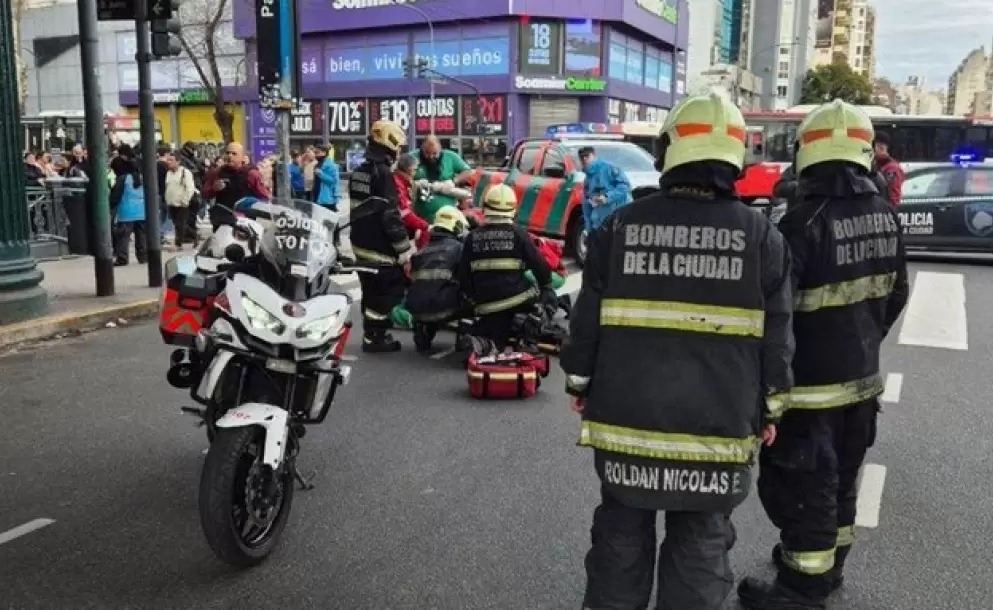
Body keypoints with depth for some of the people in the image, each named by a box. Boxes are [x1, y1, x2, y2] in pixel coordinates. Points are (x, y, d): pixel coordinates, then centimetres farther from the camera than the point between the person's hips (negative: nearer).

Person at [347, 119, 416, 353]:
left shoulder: (358, 172, 12)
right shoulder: (383, 173, -16)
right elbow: (391, 216, -20)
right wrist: (404, 250, -16)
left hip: (362, 245, 9)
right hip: (381, 247, -9)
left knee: (372, 292, 17)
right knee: (387, 292, -3)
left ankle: (371, 333, 25)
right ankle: (374, 338, 1)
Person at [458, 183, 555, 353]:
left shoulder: (473, 237, 5)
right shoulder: (518, 233, -3)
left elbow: (463, 274, 7)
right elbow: (538, 264, -2)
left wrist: (473, 298, 20)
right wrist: (546, 286, 15)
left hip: (486, 303, 2)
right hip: (518, 296, -2)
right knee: (549, 298, 22)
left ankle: (481, 337, -9)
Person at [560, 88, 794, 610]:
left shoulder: (620, 226, -4)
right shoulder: (760, 236, -5)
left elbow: (587, 318, 0)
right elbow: (776, 337, -1)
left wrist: (580, 382, 13)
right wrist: (769, 408, 10)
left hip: (626, 417, 1)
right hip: (716, 426, -1)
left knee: (620, 536, 18)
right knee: (700, 547, 13)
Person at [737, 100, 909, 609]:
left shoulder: (806, 221, -22)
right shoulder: (885, 216, 3)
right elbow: (895, 296, 13)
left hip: (811, 382, -8)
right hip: (863, 375, 8)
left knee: (802, 485, 4)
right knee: (840, 479, 21)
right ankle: (827, 565, 38)